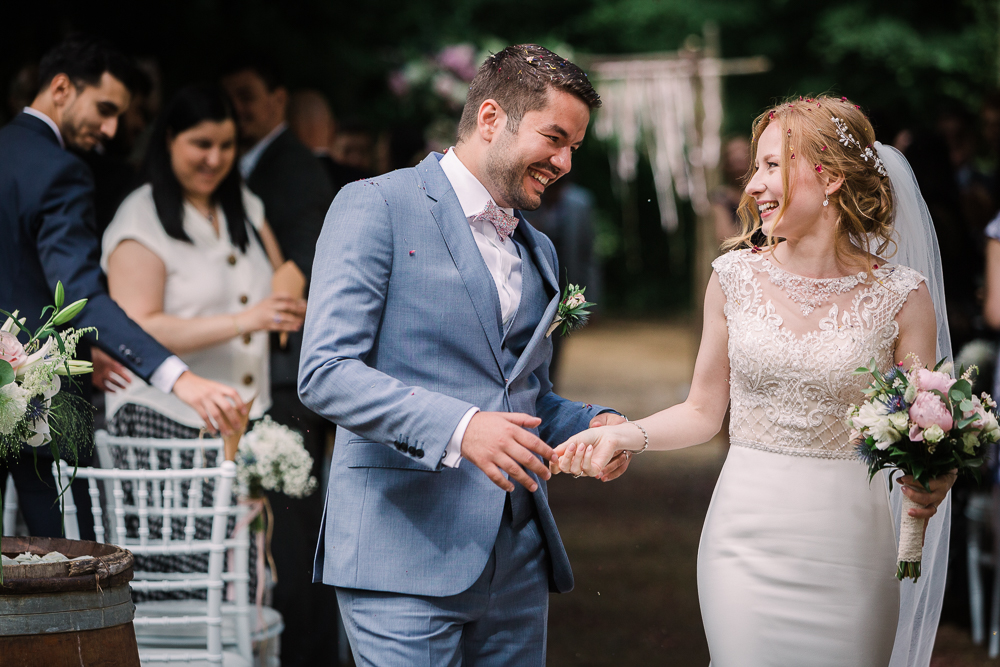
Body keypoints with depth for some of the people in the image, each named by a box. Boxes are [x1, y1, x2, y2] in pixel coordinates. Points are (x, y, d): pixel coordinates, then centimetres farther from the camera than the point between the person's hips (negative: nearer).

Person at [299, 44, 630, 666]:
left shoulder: (538, 252, 21)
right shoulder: (377, 207, -3)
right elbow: (325, 372, -13)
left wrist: (593, 424, 6)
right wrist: (457, 428, -25)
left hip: (517, 561, 7)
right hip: (406, 554, -7)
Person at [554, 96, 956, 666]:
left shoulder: (902, 297, -4)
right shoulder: (737, 277, 1)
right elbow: (704, 411, 10)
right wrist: (626, 435, -6)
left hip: (849, 546, -1)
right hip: (747, 535, 1)